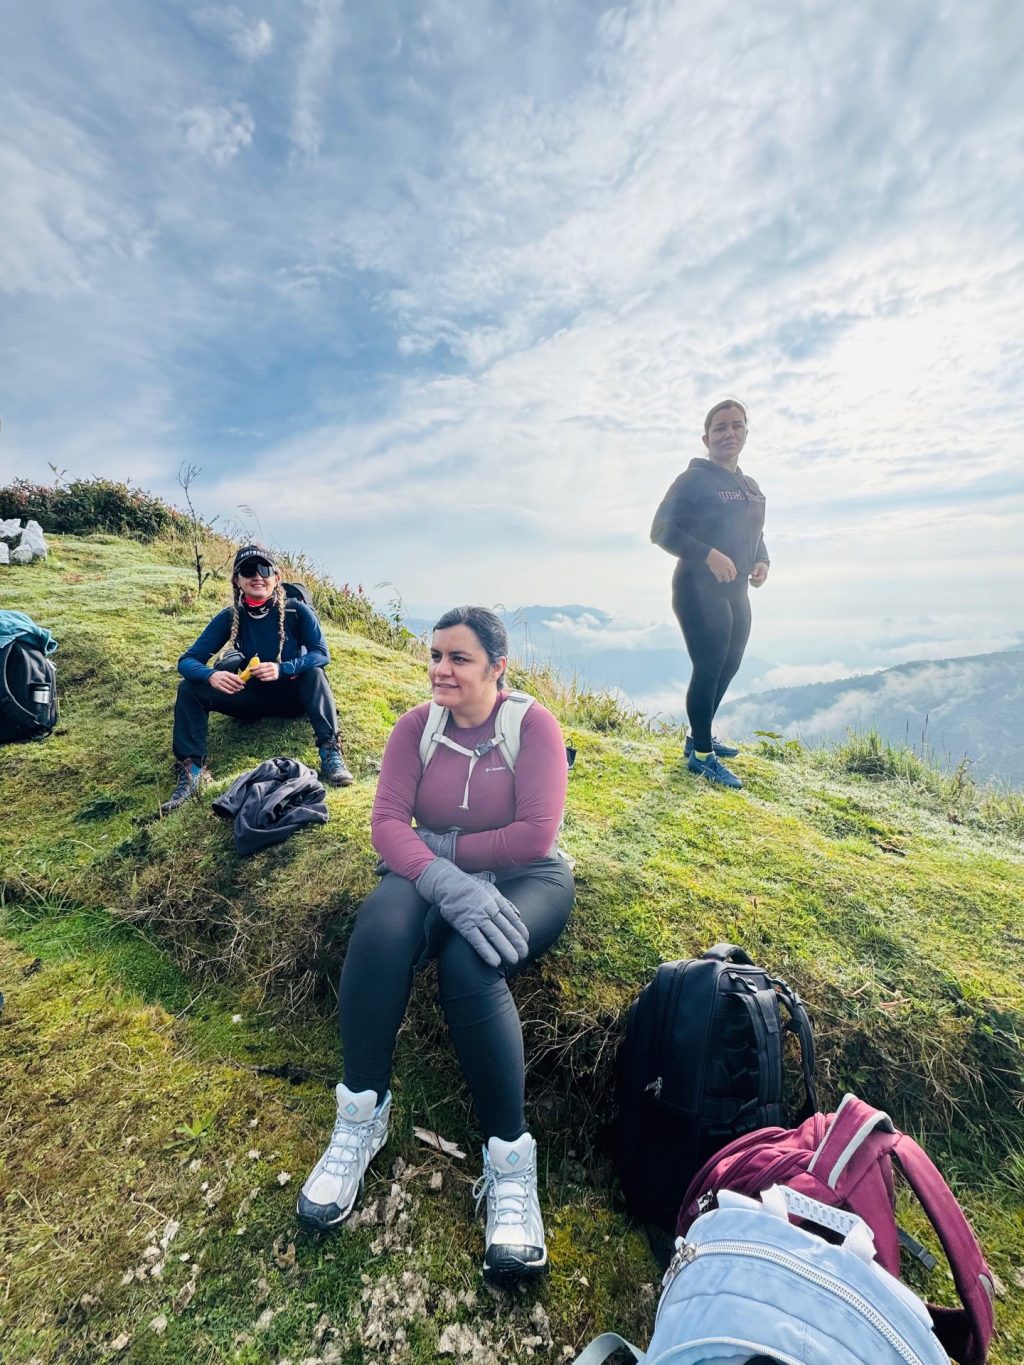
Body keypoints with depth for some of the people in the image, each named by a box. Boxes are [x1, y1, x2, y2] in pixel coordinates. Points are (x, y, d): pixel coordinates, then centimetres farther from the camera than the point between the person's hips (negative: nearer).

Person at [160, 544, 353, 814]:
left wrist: (282, 669, -38)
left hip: (294, 694, -2)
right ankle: (191, 769, -23)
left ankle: (330, 751, -40)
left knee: (313, 672, -34)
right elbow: (188, 660, -11)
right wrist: (211, 675, -36)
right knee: (190, 689, -16)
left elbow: (322, 654, -20)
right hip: (253, 697, 3)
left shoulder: (297, 611, -16)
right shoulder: (229, 618, -9)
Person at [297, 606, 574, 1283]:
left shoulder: (534, 725, -9)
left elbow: (536, 835, -18)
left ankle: (511, 1160, -16)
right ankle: (362, 1116, -11)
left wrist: (442, 846, -12)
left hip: (526, 880, -2)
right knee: (381, 926, -29)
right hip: (434, 875, 3)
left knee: (469, 962, -32)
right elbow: (388, 822, -11)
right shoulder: (416, 727, 0)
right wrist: (445, 882, -28)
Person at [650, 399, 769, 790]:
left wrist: (762, 561, 2)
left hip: (736, 593, 9)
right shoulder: (694, 479, -9)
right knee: (708, 670, -8)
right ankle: (701, 754, 5)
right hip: (699, 591, -9)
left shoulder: (751, 487, 16)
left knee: (728, 668, 14)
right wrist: (709, 555, -27)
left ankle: (699, 736, 31)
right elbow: (661, 530, -16)